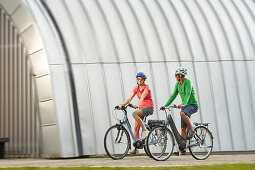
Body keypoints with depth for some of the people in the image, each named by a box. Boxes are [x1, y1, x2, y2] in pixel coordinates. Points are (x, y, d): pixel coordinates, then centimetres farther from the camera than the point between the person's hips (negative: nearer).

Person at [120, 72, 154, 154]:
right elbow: (129, 98, 3)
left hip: (149, 107, -7)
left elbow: (142, 97, -29)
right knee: (136, 127, -2)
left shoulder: (146, 87, -11)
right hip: (141, 107, 7)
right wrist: (122, 105, -11)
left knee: (135, 113, -33)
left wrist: (137, 105, -46)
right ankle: (136, 148, 3)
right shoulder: (136, 88, 8)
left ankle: (145, 130, -22)